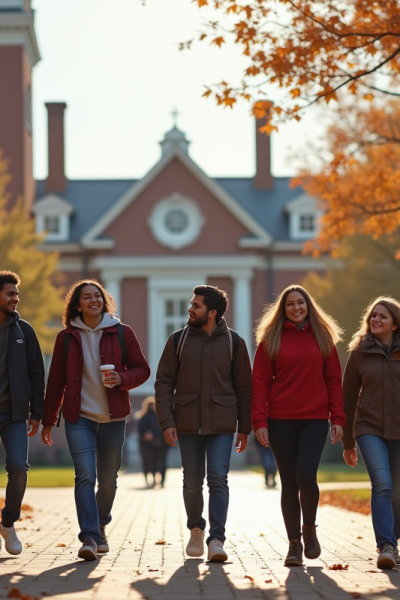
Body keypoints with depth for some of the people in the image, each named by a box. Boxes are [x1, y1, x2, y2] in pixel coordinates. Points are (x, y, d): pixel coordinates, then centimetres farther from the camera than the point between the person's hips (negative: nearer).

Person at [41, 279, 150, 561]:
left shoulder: (122, 333, 3)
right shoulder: (66, 337, 5)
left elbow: (142, 369, 5)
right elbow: (56, 381, 8)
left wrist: (121, 379, -16)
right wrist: (48, 420, 8)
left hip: (113, 419, 1)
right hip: (79, 418, -1)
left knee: (108, 480, 8)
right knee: (85, 476, -15)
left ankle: (100, 527, 31)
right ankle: (89, 538, -18)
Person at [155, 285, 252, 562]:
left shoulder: (233, 342, 2)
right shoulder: (178, 340, 4)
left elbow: (244, 387, 5)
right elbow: (164, 382, 3)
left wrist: (244, 427, 3)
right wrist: (166, 421, -7)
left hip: (222, 425, -2)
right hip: (188, 423, 2)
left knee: (218, 479, -11)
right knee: (192, 482, 9)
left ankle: (216, 539, -13)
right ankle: (196, 529, 31)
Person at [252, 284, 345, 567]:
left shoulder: (323, 337, 8)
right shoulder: (271, 339, 5)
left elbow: (334, 381, 8)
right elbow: (260, 382, 2)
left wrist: (338, 418, -1)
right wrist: (259, 421, -6)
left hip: (315, 420, 0)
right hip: (281, 421, 0)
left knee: (306, 476, -16)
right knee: (289, 483, 2)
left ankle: (309, 528, 11)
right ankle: (294, 544, 11)